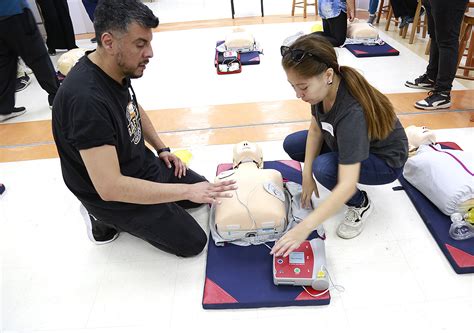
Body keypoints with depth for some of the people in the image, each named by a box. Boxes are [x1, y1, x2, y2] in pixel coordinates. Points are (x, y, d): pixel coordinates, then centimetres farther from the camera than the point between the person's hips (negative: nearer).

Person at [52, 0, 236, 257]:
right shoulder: (86, 99, -36)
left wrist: (162, 149, 8)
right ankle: (104, 218, 7)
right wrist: (187, 190, -34)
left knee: (207, 194, 18)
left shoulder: (116, 69, -8)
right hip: (113, 194, -8)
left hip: (142, 164, 8)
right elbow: (110, 187, -38)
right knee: (193, 242, -2)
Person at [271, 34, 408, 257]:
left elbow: (347, 185, -43)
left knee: (324, 168, -32)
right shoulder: (323, 87, -20)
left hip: (386, 160, -7)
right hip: (347, 142, 7)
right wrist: (306, 175, -12)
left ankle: (360, 205, -3)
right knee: (291, 145, 0)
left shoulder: (352, 111, -41)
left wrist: (305, 228, -43)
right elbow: (315, 129, -4)